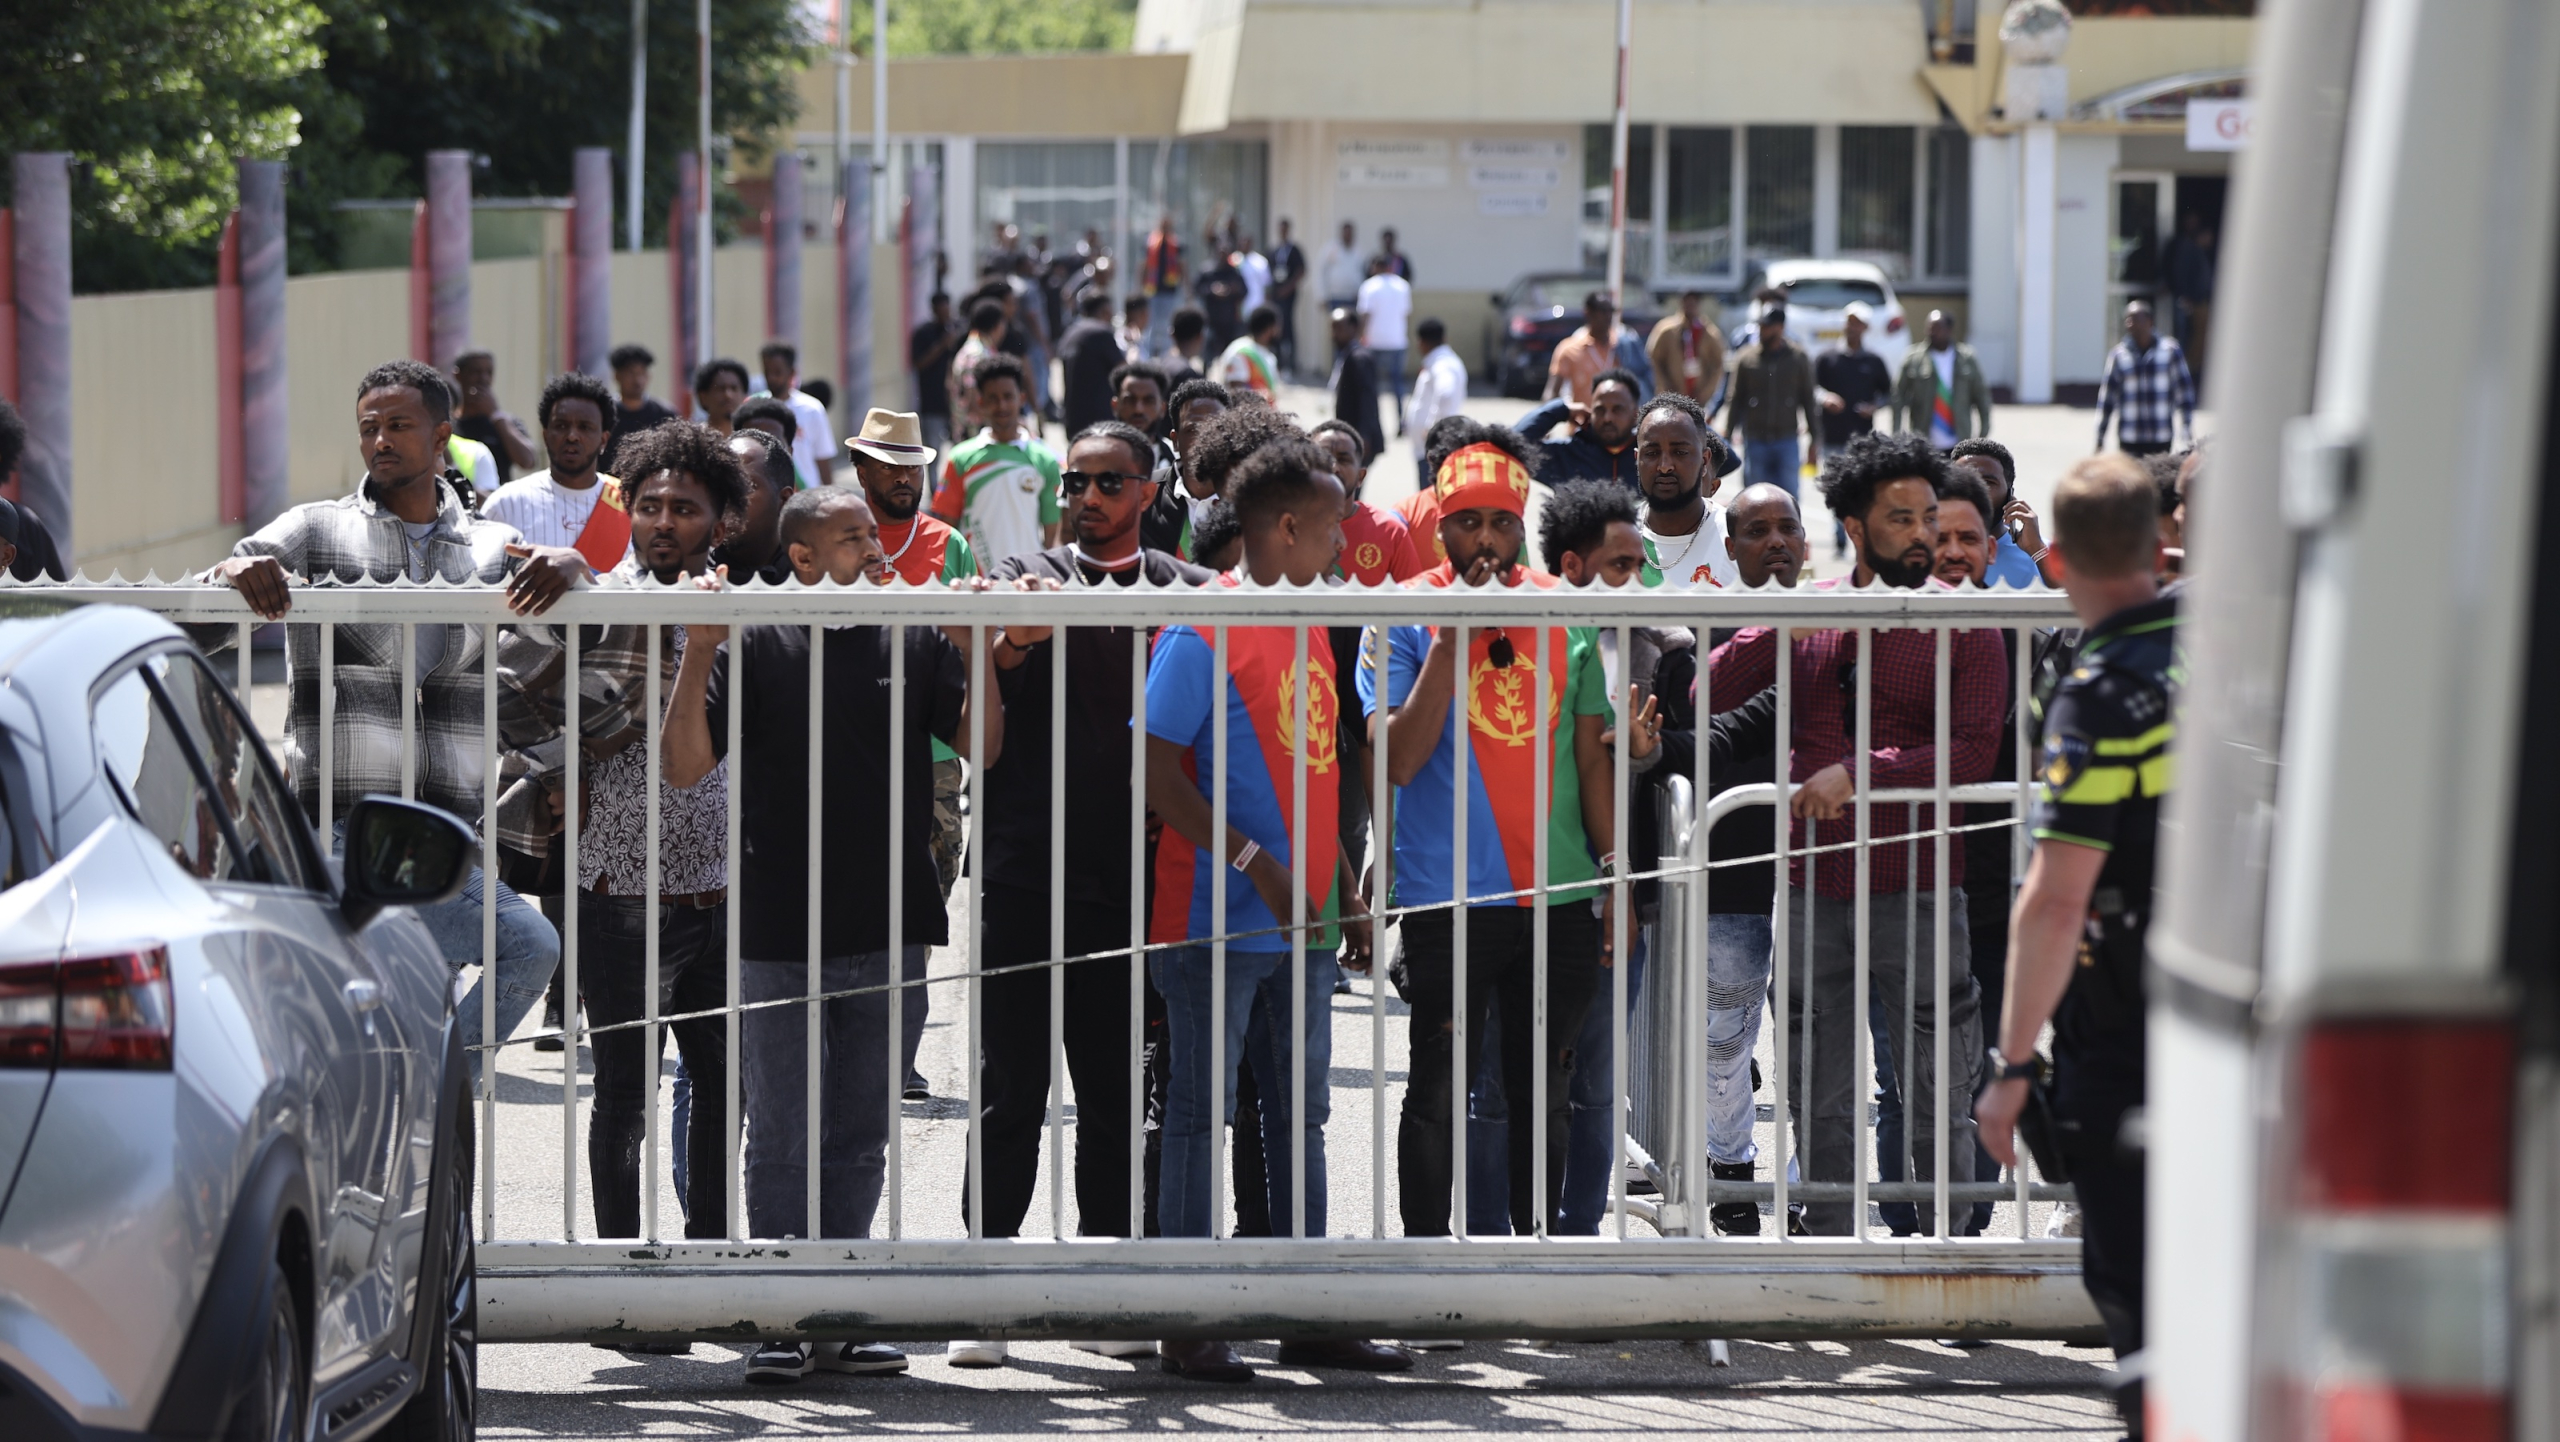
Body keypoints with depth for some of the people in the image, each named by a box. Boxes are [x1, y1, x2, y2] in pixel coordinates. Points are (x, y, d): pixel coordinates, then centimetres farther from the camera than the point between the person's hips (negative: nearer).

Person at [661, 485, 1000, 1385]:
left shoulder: (917, 641, 6)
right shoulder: (752, 645, -3)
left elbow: (981, 749, 0)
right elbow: (685, 768, -7)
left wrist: (977, 656, -13)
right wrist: (697, 658, -19)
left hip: (891, 934, 3)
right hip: (778, 938, -3)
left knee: (859, 1141, 10)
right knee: (783, 1142, 2)